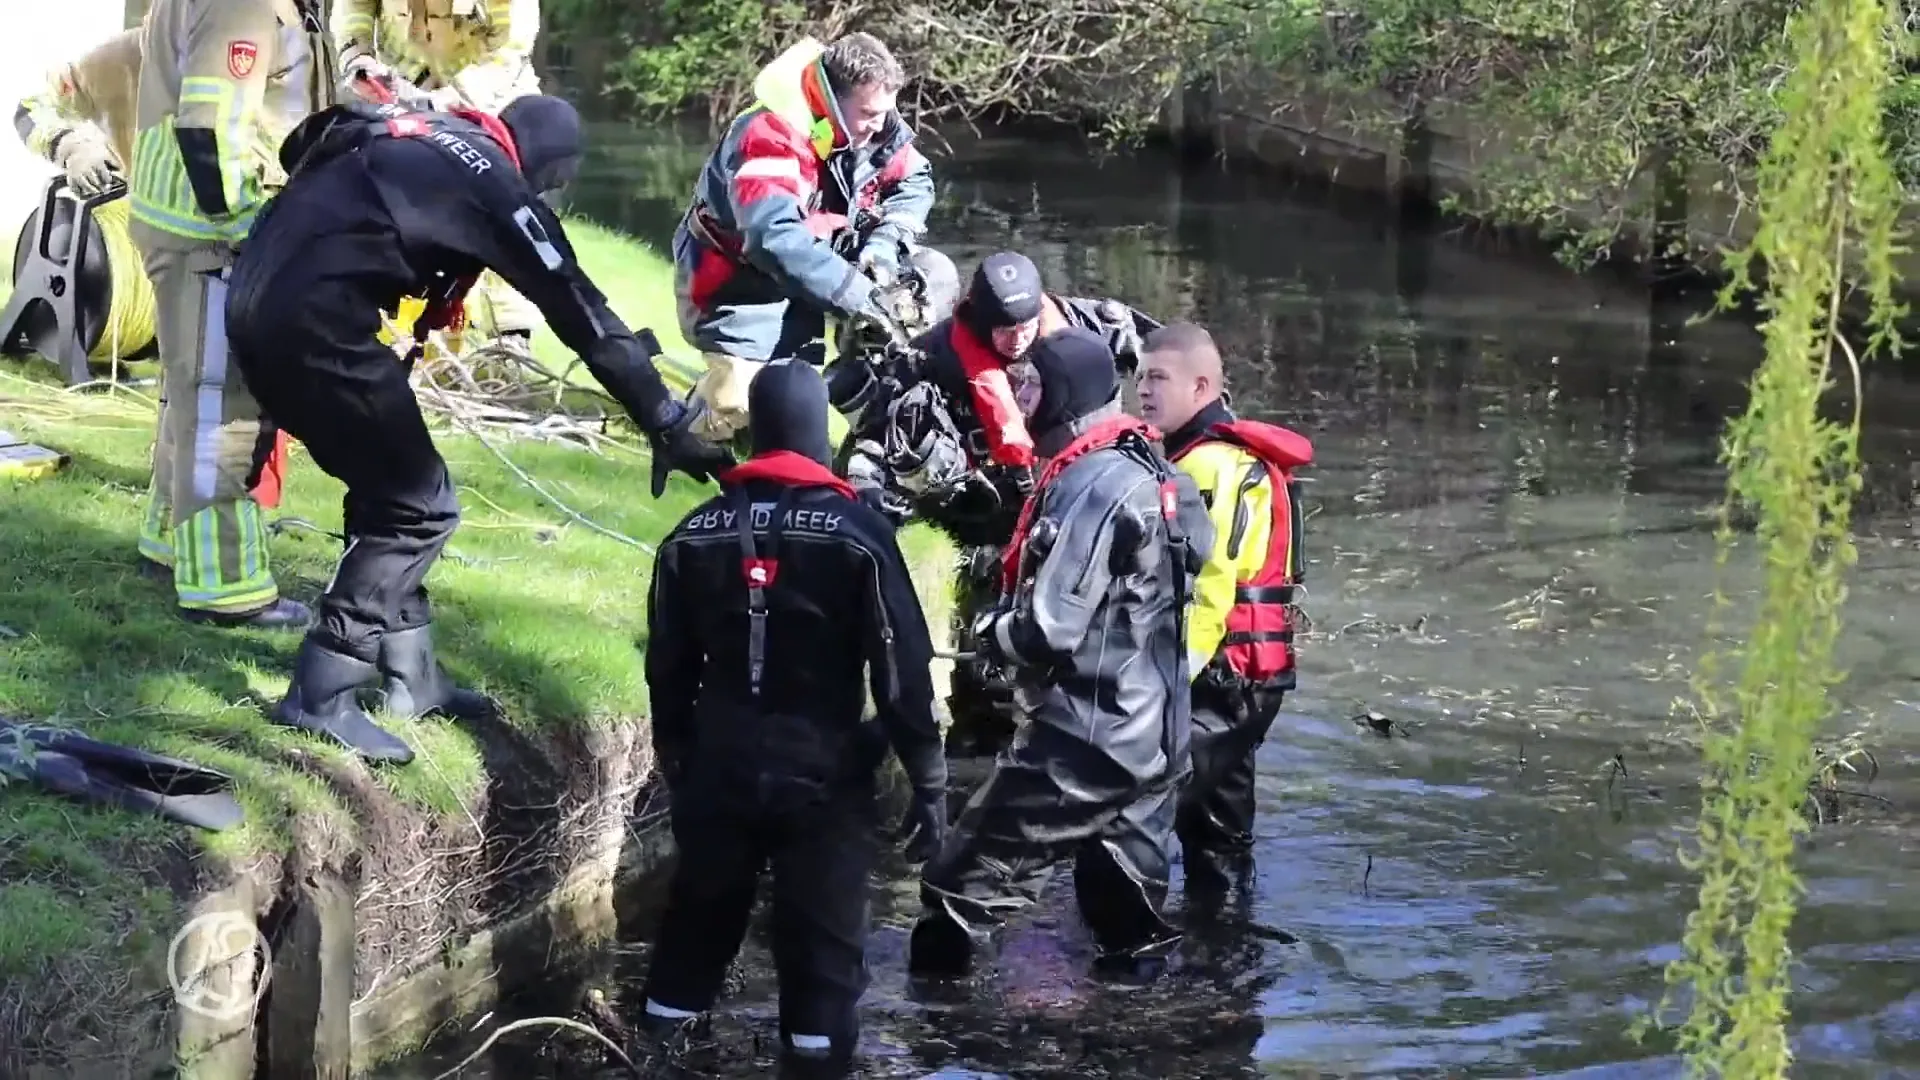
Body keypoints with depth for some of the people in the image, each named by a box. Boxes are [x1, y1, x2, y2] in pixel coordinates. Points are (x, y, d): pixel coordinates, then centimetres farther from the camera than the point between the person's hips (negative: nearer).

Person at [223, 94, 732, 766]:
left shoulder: (411, 134, 21)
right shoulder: (497, 187, -1)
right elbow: (582, 314, -1)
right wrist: (669, 428, 2)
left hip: (255, 302, 9)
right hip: (316, 326, -9)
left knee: (386, 488, 21)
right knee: (418, 507, 1)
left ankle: (411, 677, 26)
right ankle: (321, 696, -1)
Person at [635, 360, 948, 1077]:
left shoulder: (695, 534, 2)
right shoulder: (856, 533, -10)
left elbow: (667, 668, 8)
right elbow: (902, 669, -10)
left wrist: (675, 757, 22)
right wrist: (928, 779, -4)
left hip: (719, 766, 4)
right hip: (822, 771, -4)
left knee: (701, 915, 17)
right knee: (822, 938, 4)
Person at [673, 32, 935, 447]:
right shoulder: (770, 136, -32)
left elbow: (915, 182, 6)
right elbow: (775, 240, -44)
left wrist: (882, 243, -13)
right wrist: (859, 295, -45)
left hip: (810, 261, 8)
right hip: (740, 276, -8)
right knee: (739, 402, -24)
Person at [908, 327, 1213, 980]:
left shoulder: (1092, 487, -19)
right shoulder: (1151, 473, 10)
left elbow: (1050, 631, -23)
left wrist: (988, 630, -4)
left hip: (1081, 744, -10)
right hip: (1151, 739, 10)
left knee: (961, 888, -3)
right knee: (1127, 907, 17)